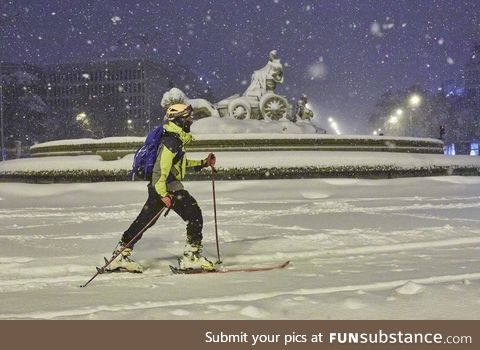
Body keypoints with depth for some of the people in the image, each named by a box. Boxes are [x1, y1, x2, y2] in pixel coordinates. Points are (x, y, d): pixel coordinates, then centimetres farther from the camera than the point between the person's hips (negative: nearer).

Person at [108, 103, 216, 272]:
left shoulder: (177, 139, 17)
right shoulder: (171, 141, -15)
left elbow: (181, 162, 31)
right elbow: (161, 167, -23)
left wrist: (203, 163, 26)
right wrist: (164, 194, -28)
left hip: (159, 187, 10)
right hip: (167, 187, -10)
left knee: (144, 221, 12)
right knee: (194, 215, -6)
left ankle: (121, 254, 17)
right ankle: (192, 256, -5)